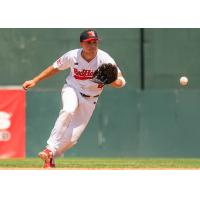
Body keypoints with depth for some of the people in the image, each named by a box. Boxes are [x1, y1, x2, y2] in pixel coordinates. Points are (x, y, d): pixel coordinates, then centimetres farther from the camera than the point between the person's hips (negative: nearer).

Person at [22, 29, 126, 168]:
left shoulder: (105, 59, -20)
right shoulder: (72, 56, -16)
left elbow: (121, 81, -21)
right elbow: (55, 68, 2)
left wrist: (114, 82, -44)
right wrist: (35, 81, -2)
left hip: (89, 99, 1)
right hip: (72, 89, -1)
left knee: (72, 137, -5)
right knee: (68, 110, -36)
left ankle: (51, 158, 18)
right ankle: (50, 149, -35)